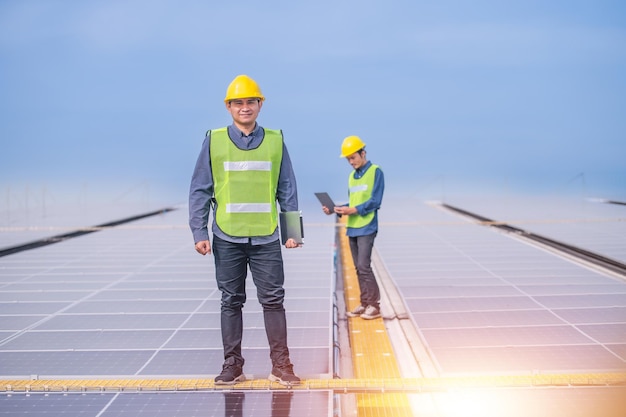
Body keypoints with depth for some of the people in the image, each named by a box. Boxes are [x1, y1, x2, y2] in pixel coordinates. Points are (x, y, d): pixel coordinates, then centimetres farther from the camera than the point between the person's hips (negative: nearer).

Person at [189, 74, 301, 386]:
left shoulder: (275, 141, 5)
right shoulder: (214, 141, 2)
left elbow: (287, 190, 6)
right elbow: (199, 190, 1)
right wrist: (199, 233, -5)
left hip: (266, 238, 0)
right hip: (227, 238, 0)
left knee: (273, 300, 3)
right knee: (231, 302, 8)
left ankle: (281, 365, 12)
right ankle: (232, 365, 17)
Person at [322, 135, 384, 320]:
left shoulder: (375, 172, -5)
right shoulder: (352, 176, 16)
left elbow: (375, 201, -11)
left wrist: (353, 210, -19)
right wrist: (335, 209, 3)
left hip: (366, 228, -7)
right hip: (352, 228, 7)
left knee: (363, 266, -11)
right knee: (358, 268, 8)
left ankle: (374, 305, -5)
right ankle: (365, 304, 14)